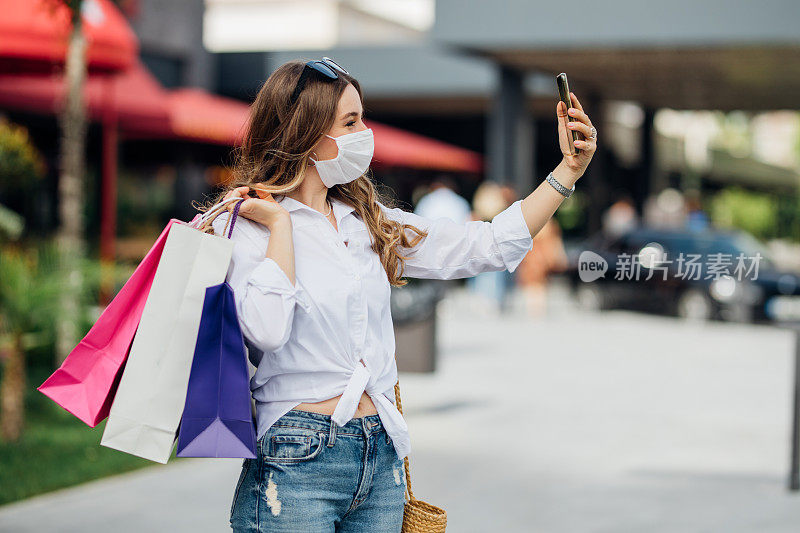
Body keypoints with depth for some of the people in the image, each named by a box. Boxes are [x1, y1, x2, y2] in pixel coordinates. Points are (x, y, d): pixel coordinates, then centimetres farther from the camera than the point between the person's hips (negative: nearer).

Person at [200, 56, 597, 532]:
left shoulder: (368, 220, 13)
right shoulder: (243, 224, -5)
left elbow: (488, 247, 12)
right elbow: (267, 330, -23)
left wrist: (569, 169, 9)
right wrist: (279, 224, -14)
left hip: (382, 461, 6)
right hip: (298, 463, -6)